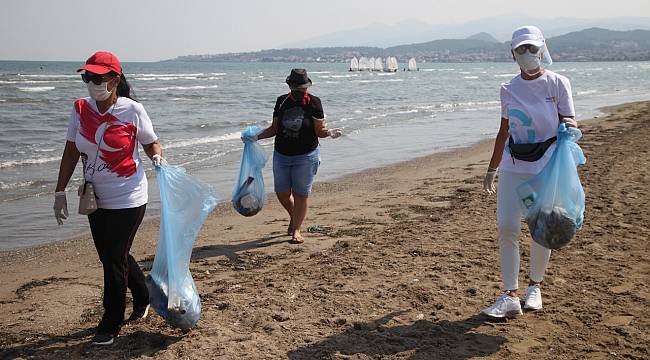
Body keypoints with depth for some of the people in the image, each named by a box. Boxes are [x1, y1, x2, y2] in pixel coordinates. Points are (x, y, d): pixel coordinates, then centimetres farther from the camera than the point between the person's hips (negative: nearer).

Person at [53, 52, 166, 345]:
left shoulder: (132, 110, -13)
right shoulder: (80, 109, 0)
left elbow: (151, 144, -1)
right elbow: (71, 153, 5)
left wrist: (157, 157, -24)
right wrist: (60, 191, 3)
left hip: (127, 199, -6)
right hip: (96, 198, 6)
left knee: (114, 260, -1)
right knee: (111, 255, 17)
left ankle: (110, 325, 16)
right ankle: (143, 297, 42)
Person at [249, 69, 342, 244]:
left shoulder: (313, 102, -8)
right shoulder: (282, 101, 3)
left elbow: (319, 131, -9)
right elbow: (275, 128, 11)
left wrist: (329, 133, -29)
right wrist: (257, 136, 0)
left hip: (306, 157, -4)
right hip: (281, 155, 4)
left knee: (301, 194, 0)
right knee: (282, 193, 7)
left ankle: (296, 230, 11)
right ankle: (294, 217, 36)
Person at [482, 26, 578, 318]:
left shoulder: (557, 84, -2)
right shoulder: (509, 89, 7)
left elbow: (569, 124, -1)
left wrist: (569, 130, -26)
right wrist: (491, 169, 17)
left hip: (547, 166, -3)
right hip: (513, 166, 3)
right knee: (506, 228, -5)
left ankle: (535, 286, 27)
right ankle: (510, 296, 2)